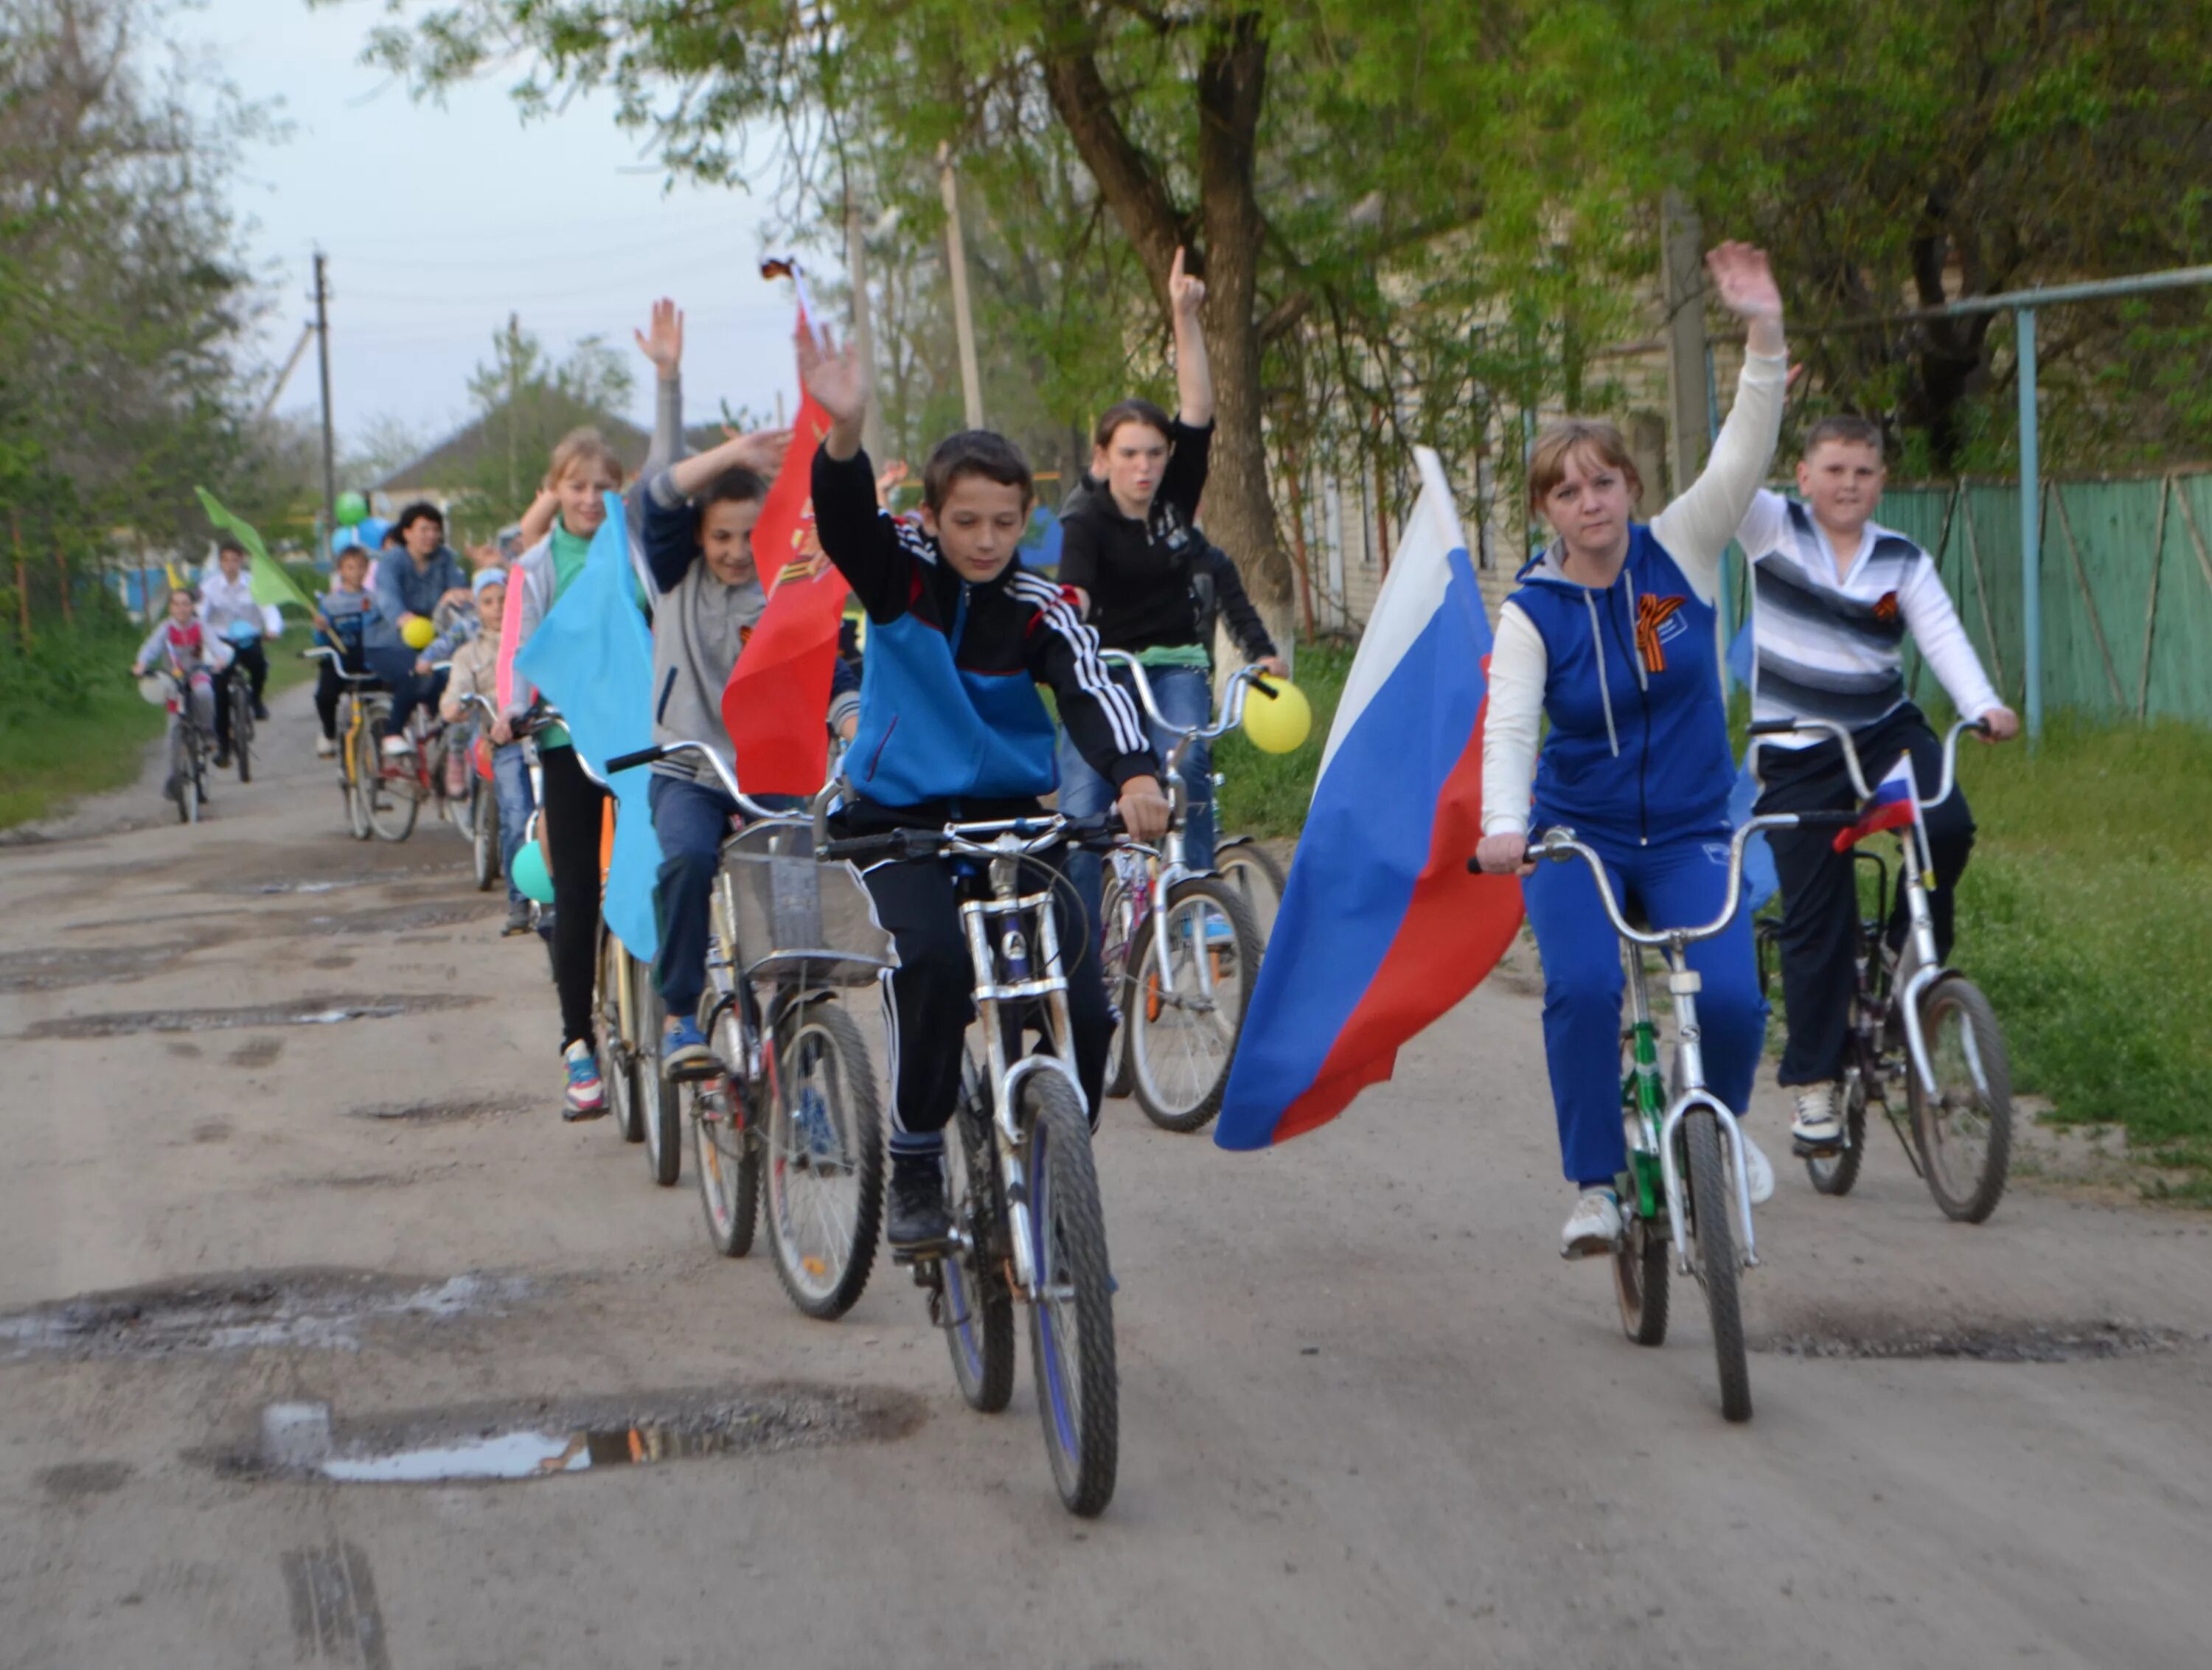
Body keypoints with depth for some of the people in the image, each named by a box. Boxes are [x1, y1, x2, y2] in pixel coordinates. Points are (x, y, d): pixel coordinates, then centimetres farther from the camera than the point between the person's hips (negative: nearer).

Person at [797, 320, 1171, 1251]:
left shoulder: (1040, 613, -5)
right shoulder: (898, 575, -5)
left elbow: (1092, 691, -23)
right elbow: (845, 518, -26)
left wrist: (1135, 775, -44)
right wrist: (845, 433, -48)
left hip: (1009, 821, 2)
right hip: (898, 823, -2)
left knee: (1081, 1006, -12)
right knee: (934, 961, -31)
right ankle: (913, 1169, -14)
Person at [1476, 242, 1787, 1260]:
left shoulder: (1679, 554, -3)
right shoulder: (1531, 613, -7)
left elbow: (1744, 455, -14)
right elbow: (1508, 726, -20)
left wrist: (1765, 336, -27)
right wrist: (1501, 824, -39)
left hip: (1689, 835, 1)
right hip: (1575, 836, -1)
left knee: (1730, 998, -18)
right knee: (1582, 988, -26)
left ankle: (1719, 1123, 16)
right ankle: (1595, 1186, -10)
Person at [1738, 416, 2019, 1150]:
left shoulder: (1903, 560, 3)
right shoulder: (1772, 528, -1)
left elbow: (1942, 634, -10)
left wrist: (1984, 705, -27)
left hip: (1887, 731, 2)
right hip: (1796, 756, -2)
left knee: (1947, 826, -27)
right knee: (1817, 921, -4)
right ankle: (1815, 1082, 7)